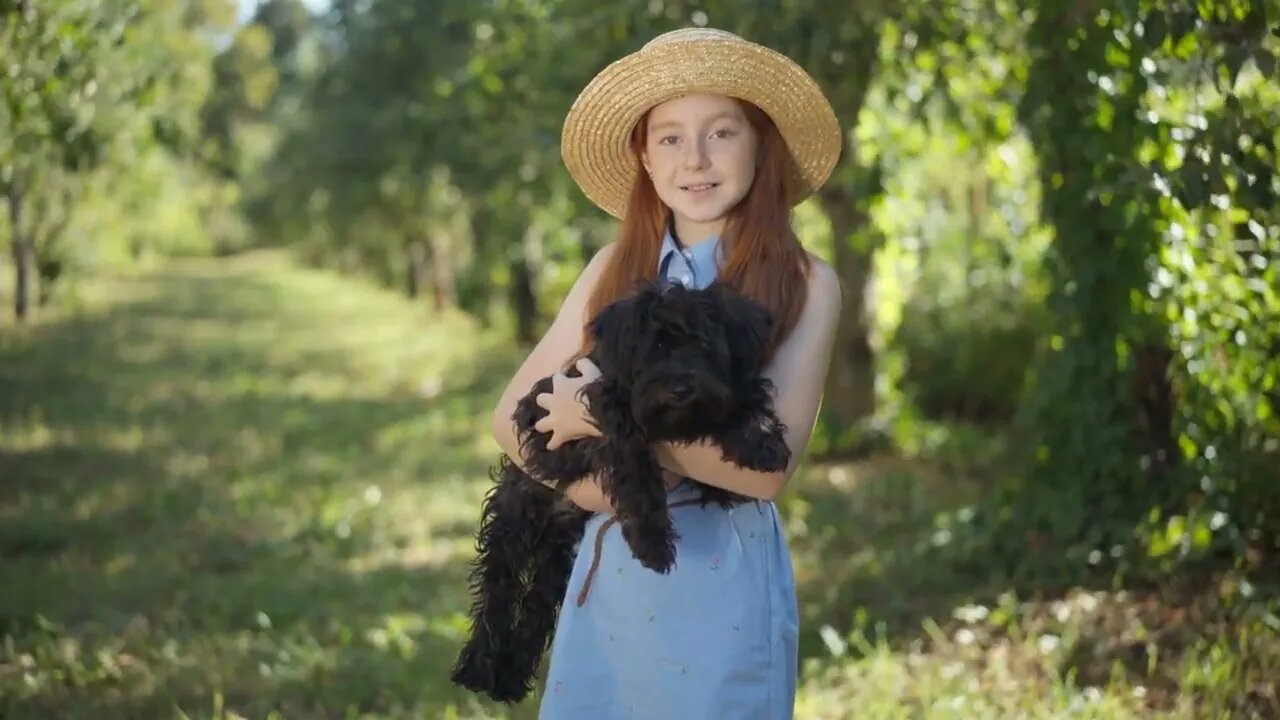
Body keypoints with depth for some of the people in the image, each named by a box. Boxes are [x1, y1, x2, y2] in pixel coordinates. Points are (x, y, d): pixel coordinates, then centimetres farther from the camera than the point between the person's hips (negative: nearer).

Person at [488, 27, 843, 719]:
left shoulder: (804, 284, -8)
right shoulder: (615, 267, 4)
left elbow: (767, 467, -17)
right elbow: (512, 415, 5)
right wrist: (581, 481, -13)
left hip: (723, 575, -3)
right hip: (608, 567, 4)